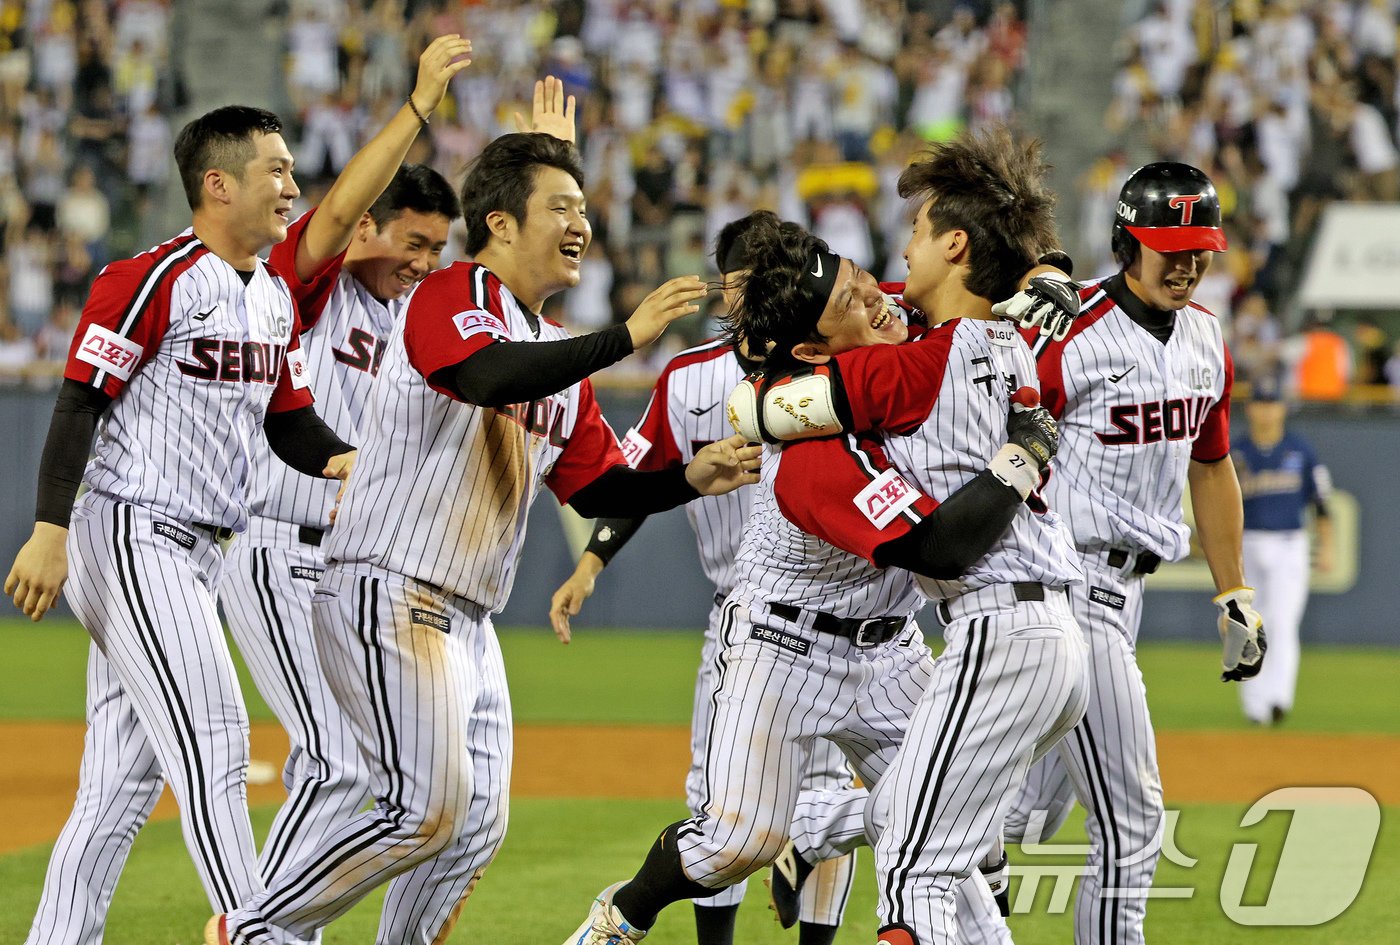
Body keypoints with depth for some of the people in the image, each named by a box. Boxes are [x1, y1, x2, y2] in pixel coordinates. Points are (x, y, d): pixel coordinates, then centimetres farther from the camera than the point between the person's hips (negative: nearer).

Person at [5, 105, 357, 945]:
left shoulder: (277, 297, 13)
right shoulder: (154, 280, -13)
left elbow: (289, 422, 18)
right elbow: (81, 402, -16)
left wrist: (342, 460, -4)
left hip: (200, 557, 9)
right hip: (134, 538, -9)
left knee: (125, 782, 8)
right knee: (211, 748, -12)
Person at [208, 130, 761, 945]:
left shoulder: (556, 356, 19)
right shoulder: (453, 299, -9)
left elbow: (598, 487, 20)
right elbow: (488, 376, -31)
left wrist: (689, 479, 3)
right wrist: (625, 337, -32)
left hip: (470, 622, 10)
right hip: (390, 595, -10)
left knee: (477, 830, 6)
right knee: (429, 810, -16)